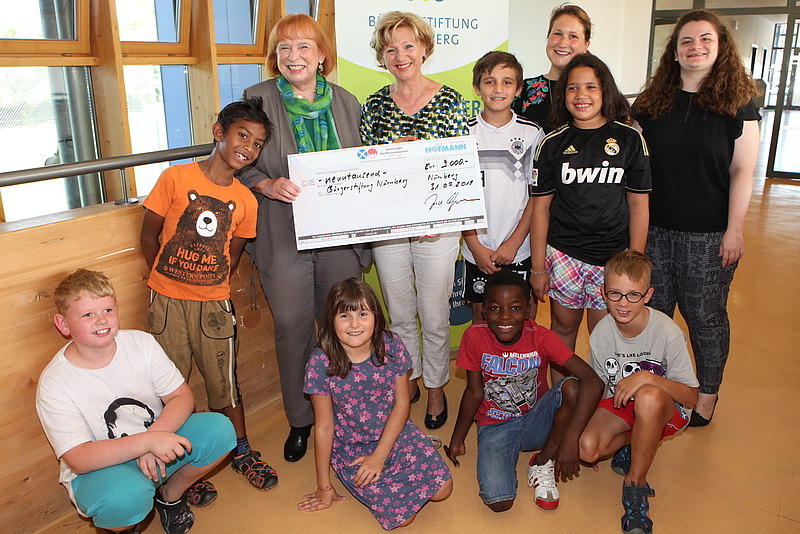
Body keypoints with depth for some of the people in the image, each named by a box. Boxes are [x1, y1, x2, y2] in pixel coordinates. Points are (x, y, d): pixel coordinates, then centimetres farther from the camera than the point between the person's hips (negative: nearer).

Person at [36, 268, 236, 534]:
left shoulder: (141, 343, -8)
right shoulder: (54, 385, -17)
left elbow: (182, 396, -8)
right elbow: (78, 459, -24)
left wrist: (155, 437, -27)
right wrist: (146, 441, -36)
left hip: (156, 447, 4)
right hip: (99, 469, -4)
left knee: (220, 428, -20)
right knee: (127, 493, -38)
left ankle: (170, 494, 9)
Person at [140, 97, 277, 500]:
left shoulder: (245, 200, 1)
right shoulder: (176, 178, -8)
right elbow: (149, 235, -1)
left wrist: (210, 286, 4)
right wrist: (169, 281, 5)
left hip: (213, 305, 2)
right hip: (167, 302, -1)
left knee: (224, 383, 12)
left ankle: (241, 451, 33)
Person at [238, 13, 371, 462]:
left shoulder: (346, 102, 8)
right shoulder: (257, 100, 0)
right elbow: (239, 164, 2)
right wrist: (268, 185, -19)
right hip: (284, 237, -2)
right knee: (293, 327, 5)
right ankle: (300, 419, 26)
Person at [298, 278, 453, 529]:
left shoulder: (391, 346, -15)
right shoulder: (321, 364, -21)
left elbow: (402, 404, -6)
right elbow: (324, 427, -12)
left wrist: (379, 455, -14)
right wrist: (324, 487, -3)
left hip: (395, 434, 3)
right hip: (351, 450, -3)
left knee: (442, 488, -10)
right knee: (401, 515, -13)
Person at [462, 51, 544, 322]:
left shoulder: (532, 133, -1)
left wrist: (514, 242, -8)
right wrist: (475, 246, -7)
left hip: (521, 248, 0)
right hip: (478, 248, 0)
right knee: (481, 314, 12)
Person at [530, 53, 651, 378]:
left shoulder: (629, 139, -1)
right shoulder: (553, 143, 0)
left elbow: (638, 205, 1)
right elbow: (541, 207, 1)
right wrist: (538, 268, -1)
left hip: (612, 256, -1)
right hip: (562, 254, 1)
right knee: (564, 327, 13)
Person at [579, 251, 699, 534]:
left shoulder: (667, 332, -22)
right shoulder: (601, 333, -11)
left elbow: (691, 396, -17)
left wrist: (647, 378, -33)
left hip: (667, 410, -3)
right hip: (620, 405, 3)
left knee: (648, 398, -40)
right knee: (586, 447, -27)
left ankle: (635, 485, -18)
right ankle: (638, 441, 6)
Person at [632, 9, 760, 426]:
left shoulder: (737, 103, -1)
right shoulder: (651, 103, 6)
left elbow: (742, 171, -3)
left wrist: (734, 230, -8)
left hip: (709, 235, -3)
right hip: (654, 230, 3)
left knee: (705, 316, 7)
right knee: (652, 311, 11)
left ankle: (707, 393, 26)